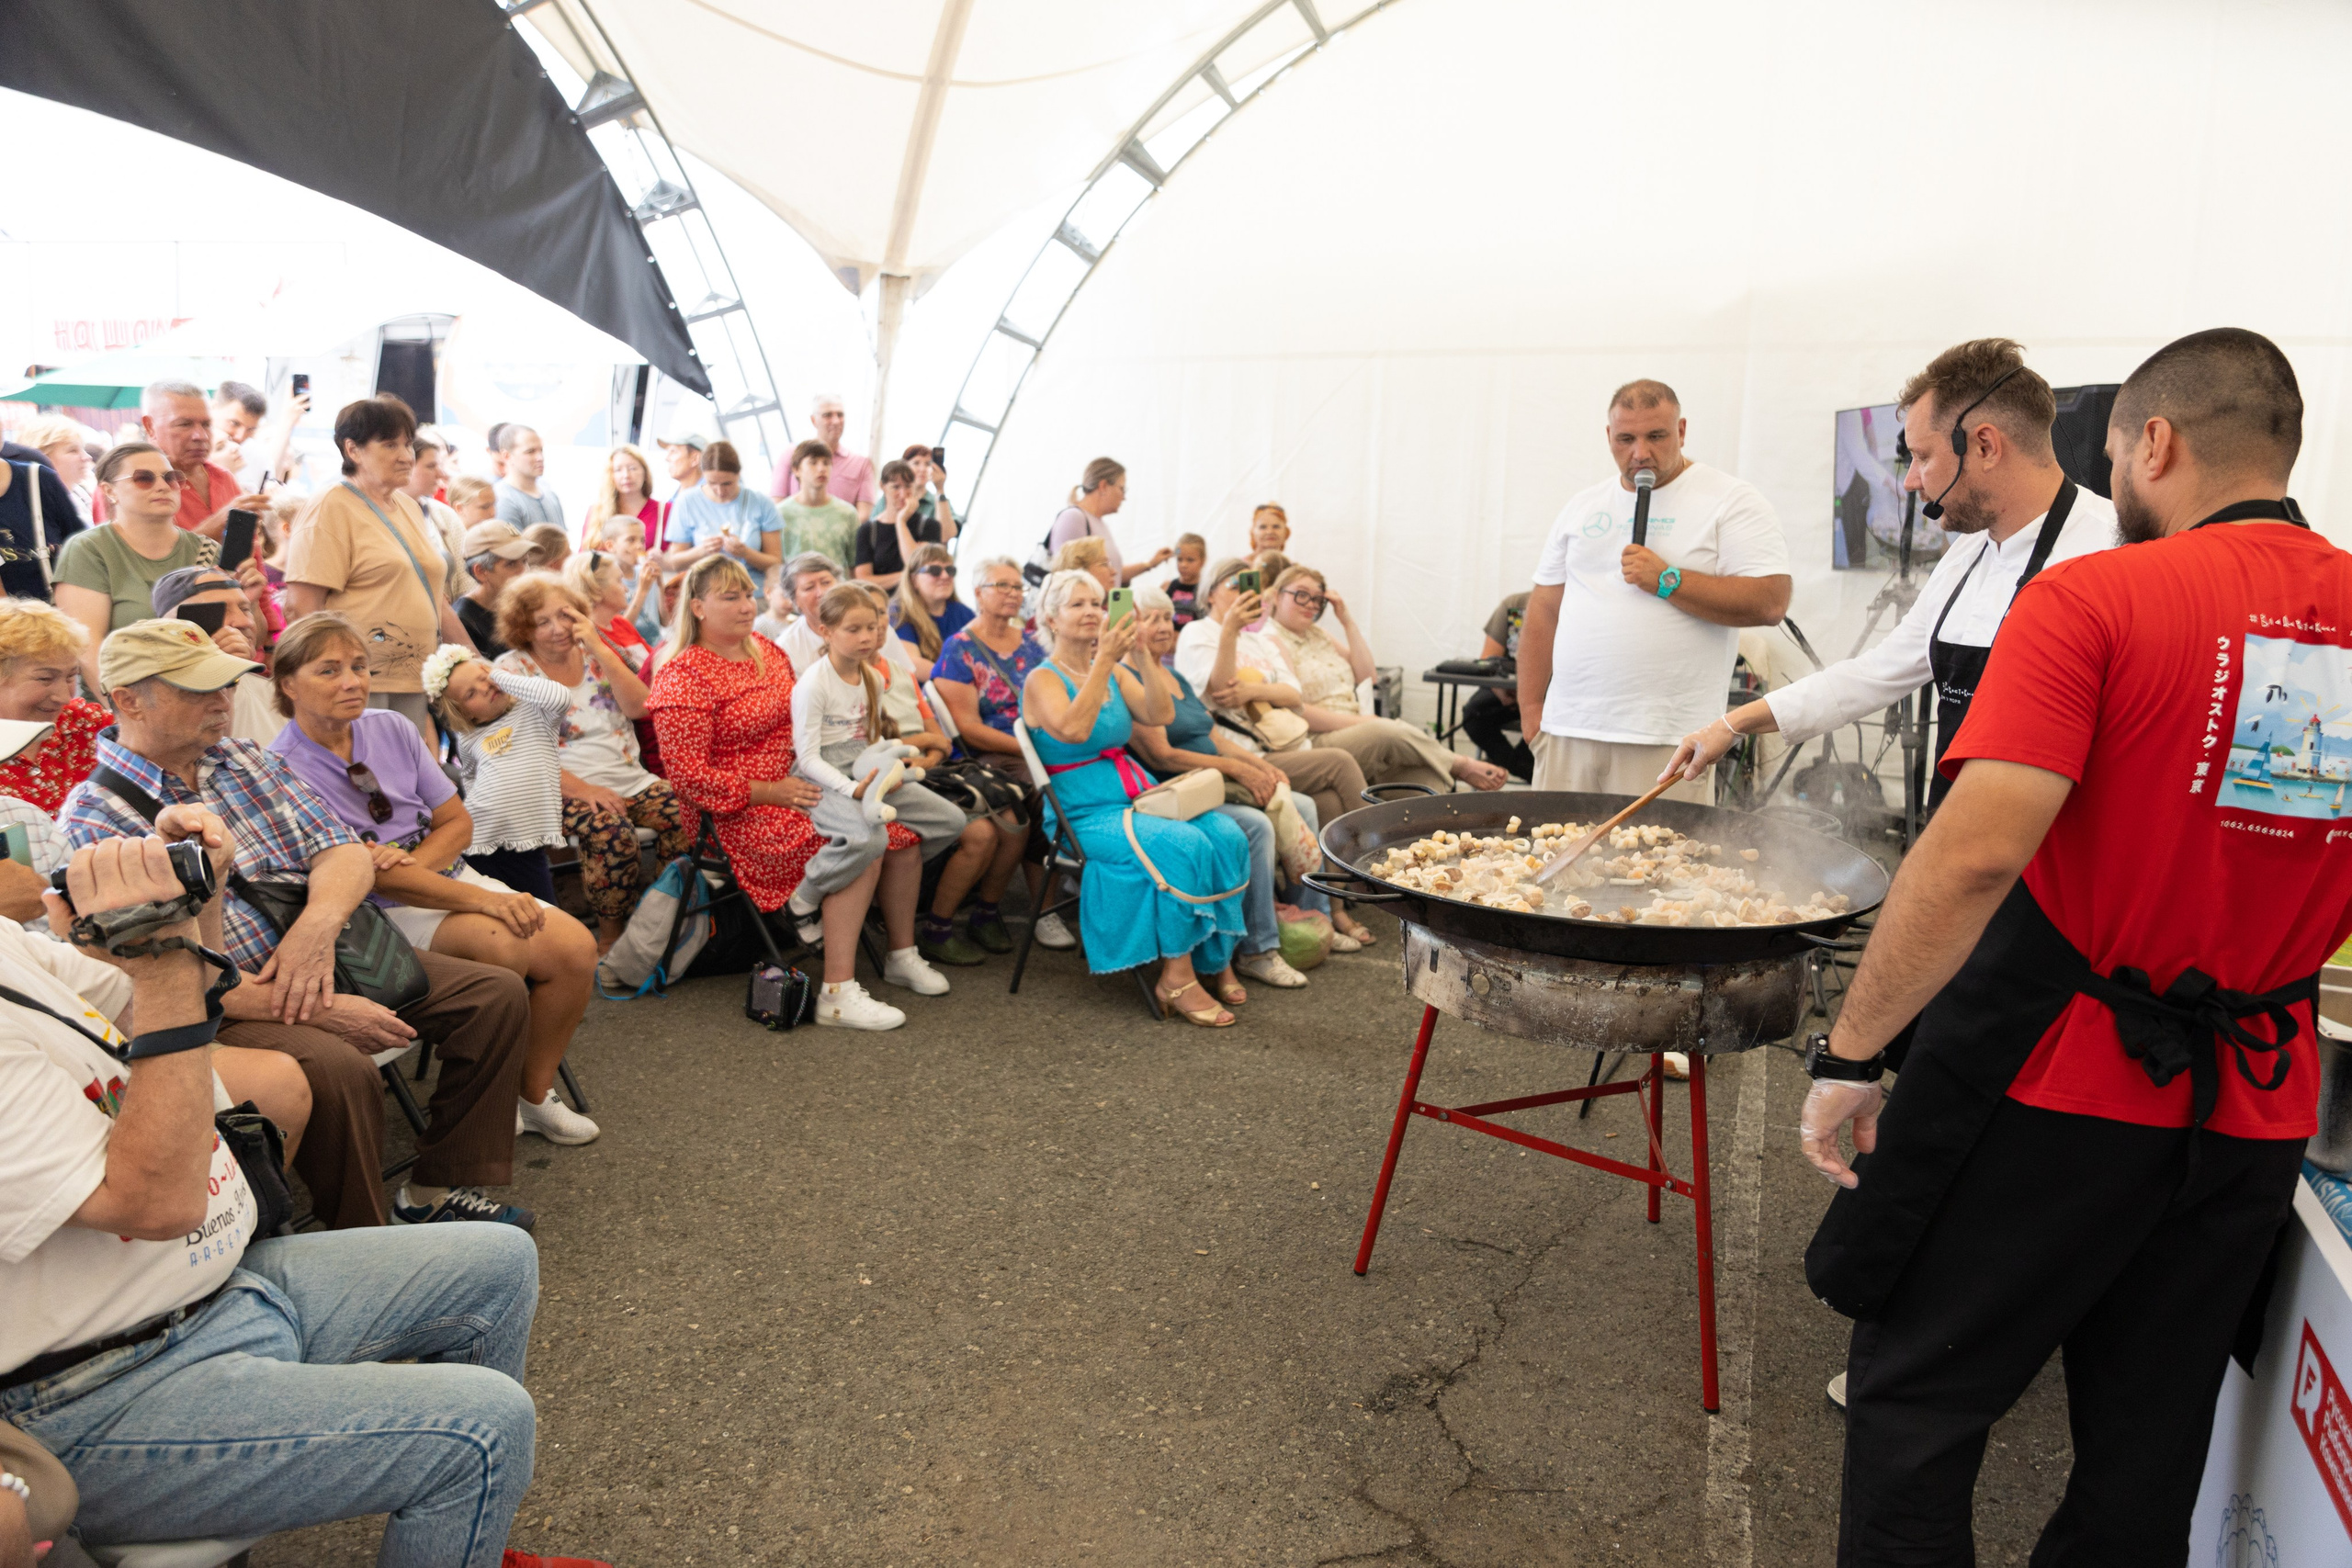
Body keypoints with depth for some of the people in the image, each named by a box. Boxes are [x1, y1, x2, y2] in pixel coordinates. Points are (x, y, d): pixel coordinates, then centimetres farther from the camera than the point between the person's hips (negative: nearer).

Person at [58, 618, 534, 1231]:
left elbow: (346, 851, 3)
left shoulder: (250, 761, 11)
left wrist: (316, 928, -21)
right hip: (231, 1005, -7)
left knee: (497, 994, -2)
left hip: (326, 957, 7)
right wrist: (320, 1013, -23)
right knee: (339, 1071, -35)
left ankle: (436, 1192, 5)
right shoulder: (93, 821, -11)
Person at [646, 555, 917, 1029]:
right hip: (743, 814, -8)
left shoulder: (768, 652, 15)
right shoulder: (683, 678, -9)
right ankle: (837, 995, -27)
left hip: (797, 789, 8)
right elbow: (688, 776, -15)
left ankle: (904, 954, 8)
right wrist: (769, 792, -18)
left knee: (902, 829, -10)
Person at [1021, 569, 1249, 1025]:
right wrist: (1104, 660, -24)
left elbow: (1161, 714, -1)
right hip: (1087, 813, -6)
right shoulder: (1043, 680, -4)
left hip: (1140, 797, 7)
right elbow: (1073, 730, -25)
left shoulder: (1116, 673, 15)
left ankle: (1215, 957, -4)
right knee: (1185, 845, -30)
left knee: (1228, 836, -17)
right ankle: (1176, 978, -21)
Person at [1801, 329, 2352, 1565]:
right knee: (2148, 1452, 21)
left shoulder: (2090, 599, -15)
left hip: (2057, 1090, -6)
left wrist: (1848, 1055, -18)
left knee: (1914, 1408, 12)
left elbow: (1975, 857, -26)